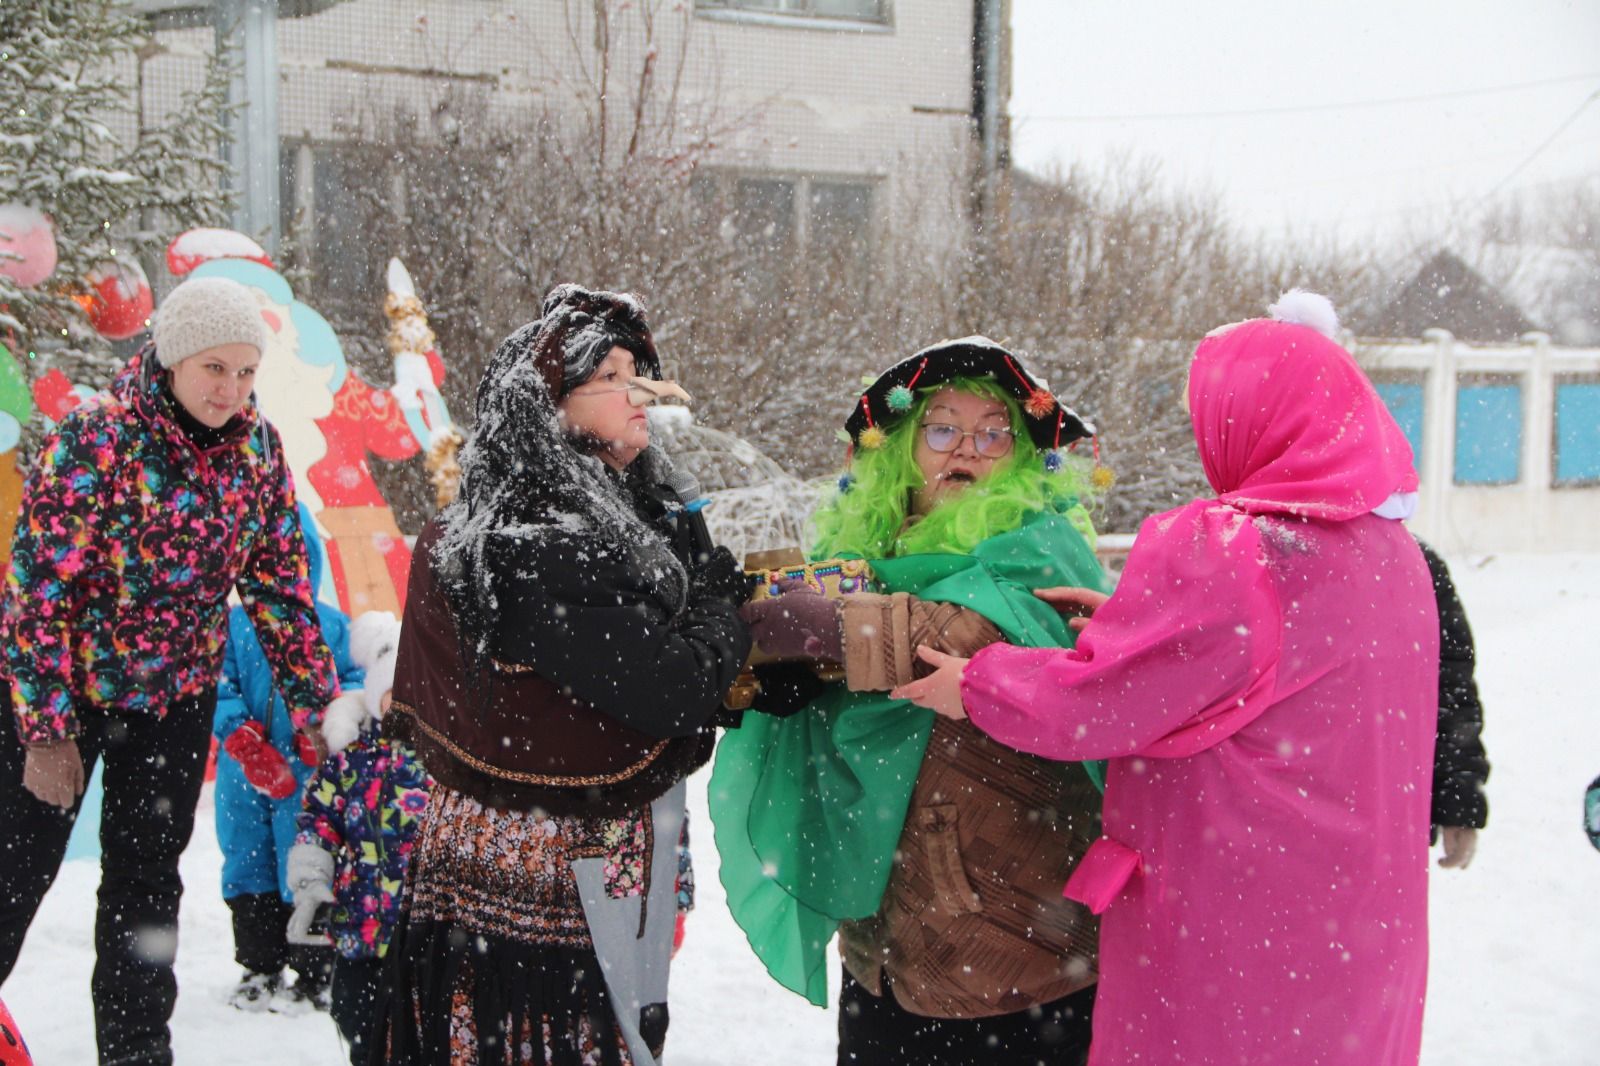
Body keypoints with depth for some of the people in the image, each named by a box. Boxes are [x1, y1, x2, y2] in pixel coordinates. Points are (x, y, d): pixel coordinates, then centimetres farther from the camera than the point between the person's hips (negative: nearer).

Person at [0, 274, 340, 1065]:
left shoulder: (258, 449, -7)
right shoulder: (93, 440, -22)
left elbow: (279, 586, 2)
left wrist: (318, 705, 0)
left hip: (176, 699, 4)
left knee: (146, 882, 12)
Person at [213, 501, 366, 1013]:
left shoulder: (331, 626, 2)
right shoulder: (232, 625, 2)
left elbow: (357, 680, 1)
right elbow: (218, 689, -3)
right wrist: (244, 740, -17)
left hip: (311, 776, -2)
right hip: (245, 778, 2)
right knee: (249, 870, 11)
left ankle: (314, 975, 9)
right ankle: (259, 968, 24)